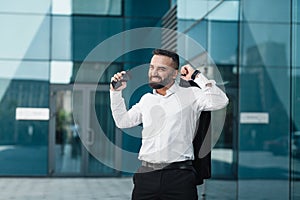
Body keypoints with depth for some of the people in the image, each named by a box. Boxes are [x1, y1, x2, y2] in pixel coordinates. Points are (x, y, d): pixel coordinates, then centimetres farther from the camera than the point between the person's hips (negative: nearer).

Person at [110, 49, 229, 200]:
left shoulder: (190, 95, 2)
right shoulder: (146, 99, 17)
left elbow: (220, 102, -12)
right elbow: (122, 121, 24)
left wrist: (197, 76, -11)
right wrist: (116, 92, 16)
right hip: (146, 174, 4)